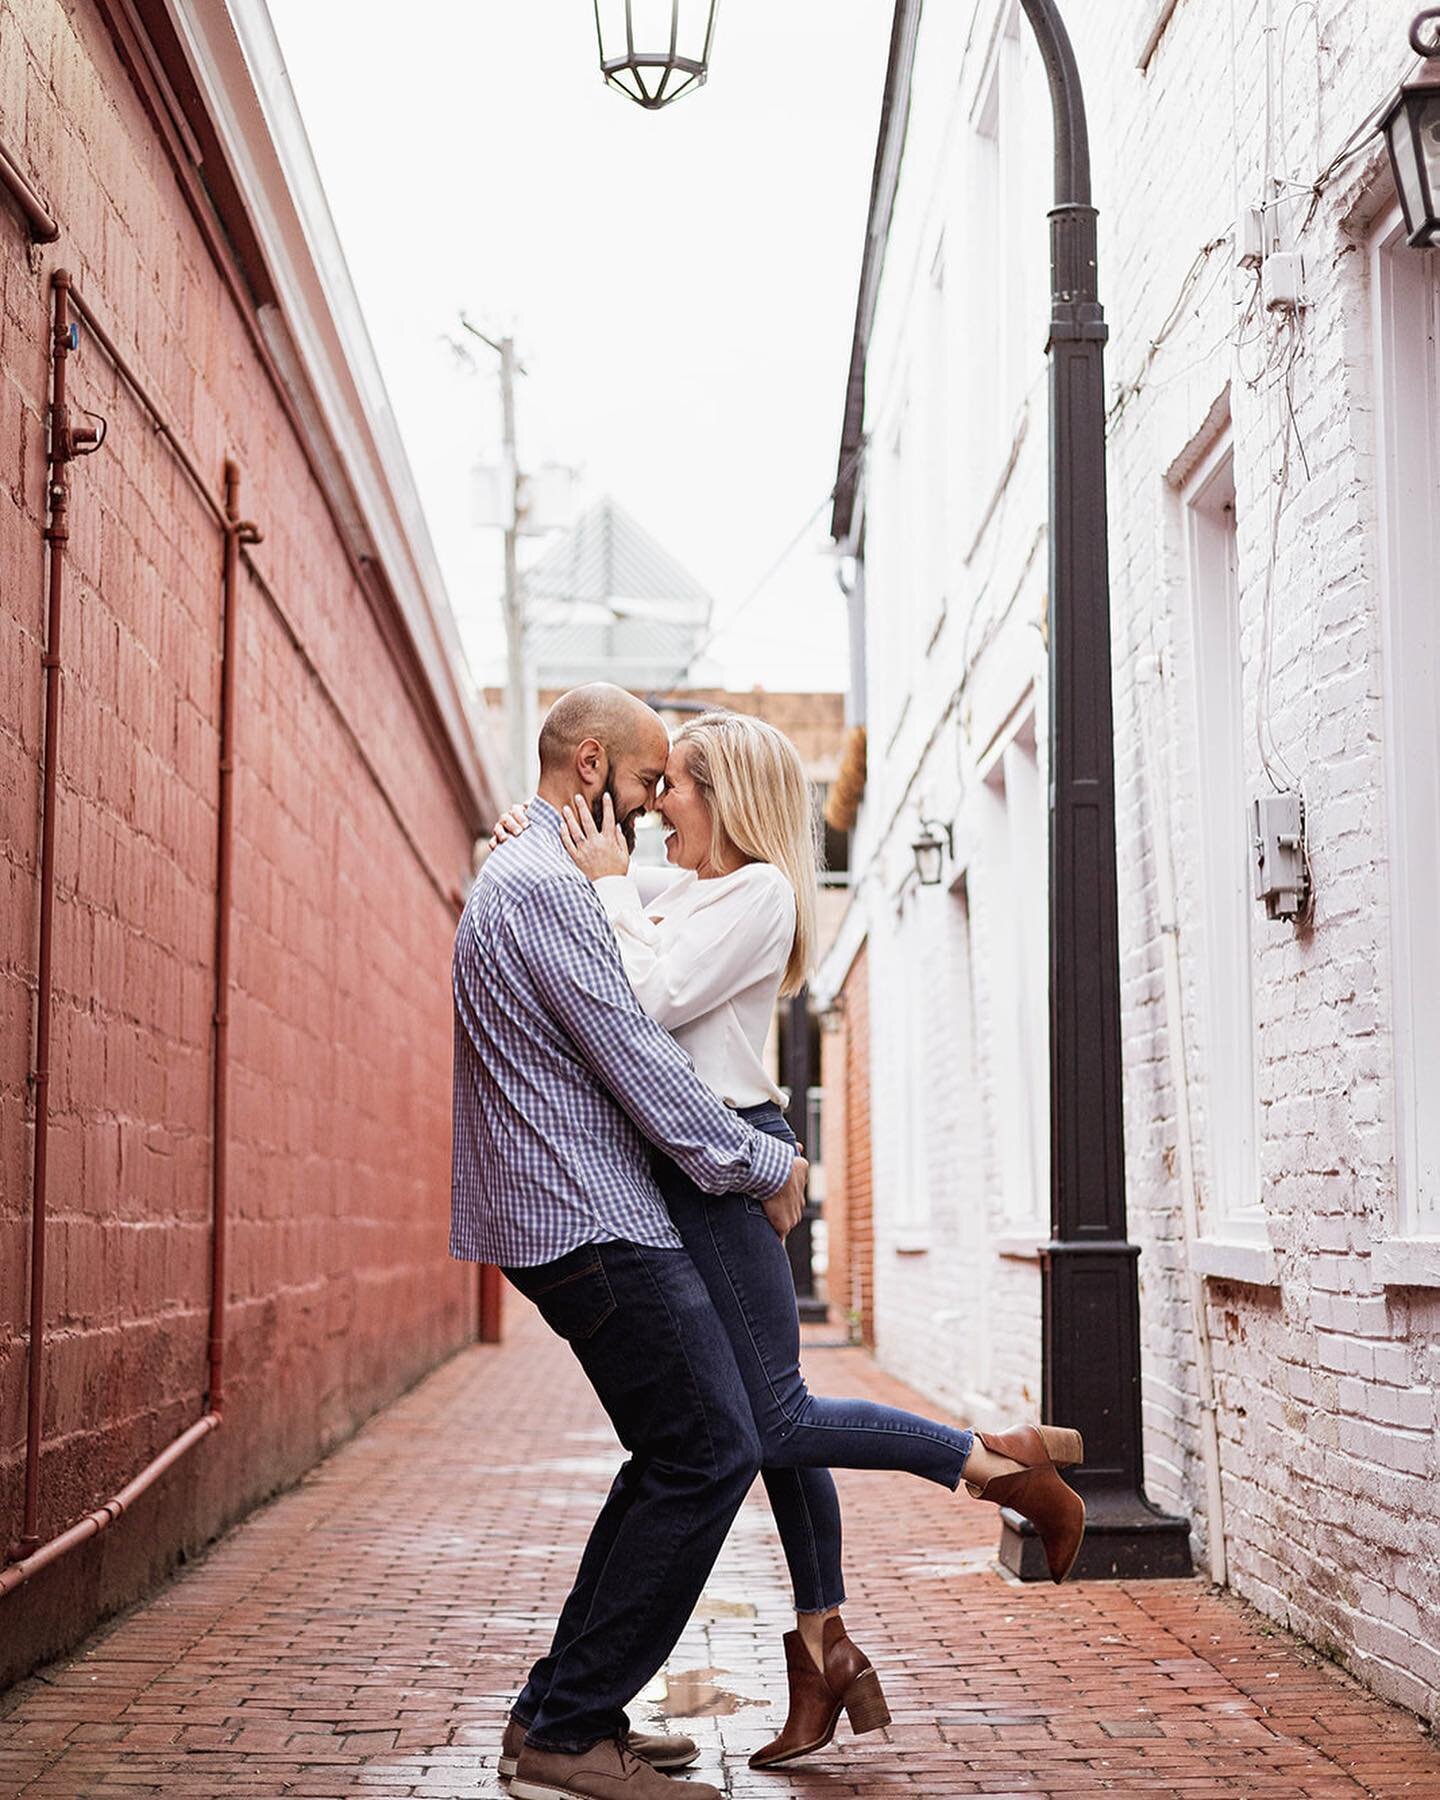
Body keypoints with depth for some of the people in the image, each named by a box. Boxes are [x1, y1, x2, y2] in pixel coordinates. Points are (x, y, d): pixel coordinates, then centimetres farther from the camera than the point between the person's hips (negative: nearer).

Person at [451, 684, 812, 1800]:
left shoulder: (525, 880, 21)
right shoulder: (543, 888, -15)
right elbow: (639, 1064, -18)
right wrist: (767, 1169, -7)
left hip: (572, 1221, 11)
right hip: (595, 1226, -11)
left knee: (676, 1457, 13)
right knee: (712, 1453, -10)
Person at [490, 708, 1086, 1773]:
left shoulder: (759, 890, -10)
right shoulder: (675, 885, 15)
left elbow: (652, 998, -21)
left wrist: (610, 885, -12)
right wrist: (528, 844, 9)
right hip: (688, 1166, 9)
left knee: (774, 1424, -9)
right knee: (770, 1419, 10)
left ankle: (1005, 1463, -1)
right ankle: (825, 1649, 16)